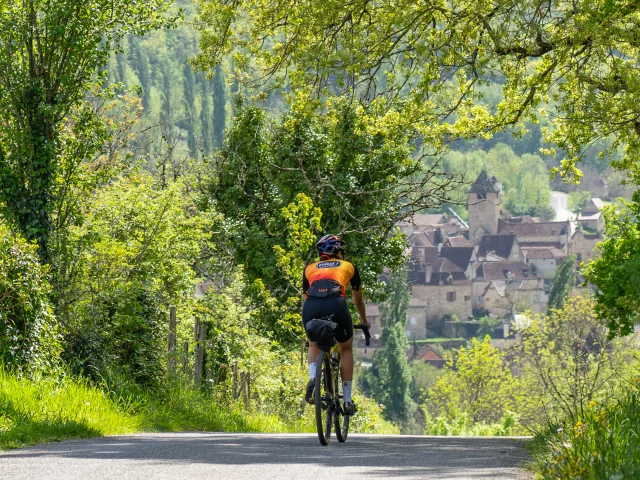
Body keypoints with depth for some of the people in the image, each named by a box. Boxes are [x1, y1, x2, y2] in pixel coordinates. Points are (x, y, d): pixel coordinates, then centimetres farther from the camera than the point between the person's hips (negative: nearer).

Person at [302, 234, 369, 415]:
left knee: (314, 345, 31)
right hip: (335, 305, -2)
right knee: (346, 349, 23)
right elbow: (358, 300, 42)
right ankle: (347, 400, 16)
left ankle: (312, 377, 1)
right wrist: (363, 320, 59)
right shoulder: (348, 267, 29)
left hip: (311, 307, 2)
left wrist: (308, 323, 55)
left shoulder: (310, 269, 31)